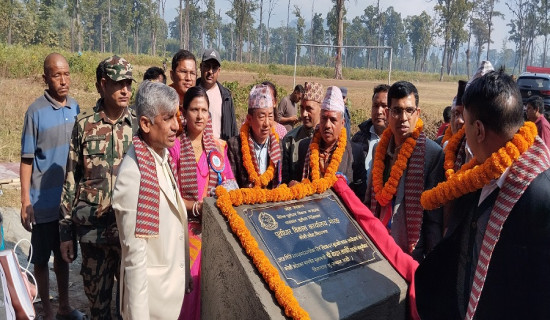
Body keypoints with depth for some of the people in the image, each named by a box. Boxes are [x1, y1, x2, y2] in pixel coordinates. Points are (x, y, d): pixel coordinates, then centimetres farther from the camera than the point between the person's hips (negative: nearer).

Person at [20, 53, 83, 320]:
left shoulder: (76, 108, 2)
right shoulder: (36, 112, -12)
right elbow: (26, 160, -9)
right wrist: (25, 202, -11)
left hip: (70, 200, 4)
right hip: (44, 203, -4)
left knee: (63, 254, 18)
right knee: (42, 258, 10)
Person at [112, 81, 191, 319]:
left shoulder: (163, 156, 0)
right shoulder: (133, 175, -25)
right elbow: (135, 255, -22)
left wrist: (183, 275, 12)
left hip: (174, 284, 8)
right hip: (150, 290, -7)